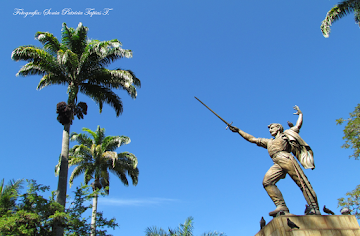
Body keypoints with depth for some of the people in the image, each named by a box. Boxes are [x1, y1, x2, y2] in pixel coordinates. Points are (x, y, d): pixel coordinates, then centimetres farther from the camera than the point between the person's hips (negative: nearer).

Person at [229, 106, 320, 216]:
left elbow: (298, 125, 29)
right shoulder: (268, 142, 36)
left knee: (302, 182, -13)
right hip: (277, 164, 5)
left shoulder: (286, 134, 25)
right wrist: (239, 131, 37)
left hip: (286, 159, -5)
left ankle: (315, 209, -13)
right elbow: (252, 139, 37)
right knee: (267, 181, -18)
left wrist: (300, 114, 43)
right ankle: (281, 207, -24)